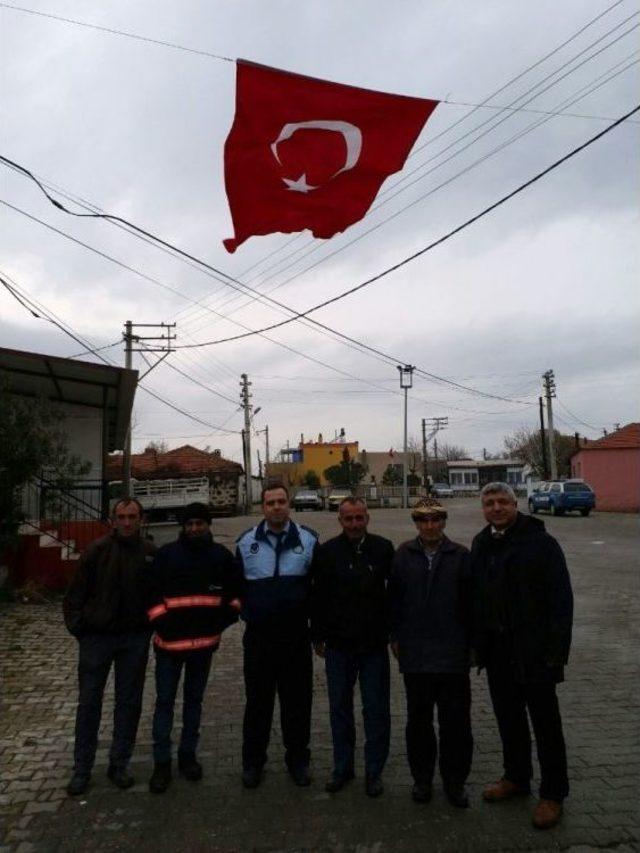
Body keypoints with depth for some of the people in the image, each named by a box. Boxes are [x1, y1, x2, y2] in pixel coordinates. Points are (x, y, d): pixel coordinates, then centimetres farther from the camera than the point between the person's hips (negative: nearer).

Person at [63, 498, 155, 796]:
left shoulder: (150, 553, -3)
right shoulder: (97, 550, -8)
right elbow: (75, 592, -2)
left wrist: (151, 625, 0)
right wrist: (77, 626, -5)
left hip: (135, 639, 2)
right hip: (96, 636, -1)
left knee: (129, 703, 11)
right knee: (88, 703, 7)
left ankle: (119, 765, 26)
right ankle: (81, 769, 21)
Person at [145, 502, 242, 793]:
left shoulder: (221, 555, 3)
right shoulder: (167, 554, -4)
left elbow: (236, 589, 12)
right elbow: (152, 592, -4)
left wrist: (225, 618, 2)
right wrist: (161, 623, -10)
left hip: (204, 640, 2)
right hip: (171, 639, -2)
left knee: (194, 699, 14)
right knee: (165, 701, 3)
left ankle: (188, 755, 27)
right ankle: (162, 763, 13)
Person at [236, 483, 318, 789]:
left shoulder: (309, 540, -2)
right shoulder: (247, 542, 2)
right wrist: (246, 612, 5)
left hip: (297, 635, 0)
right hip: (258, 636, 1)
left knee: (297, 700, 10)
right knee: (258, 700, 10)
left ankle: (298, 759, 27)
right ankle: (252, 761, 26)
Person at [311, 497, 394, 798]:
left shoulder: (383, 549, -4)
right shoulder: (327, 552, -1)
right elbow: (318, 597, 4)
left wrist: (394, 633, 0)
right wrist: (318, 636, 4)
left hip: (374, 644, -1)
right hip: (338, 644, 1)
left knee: (376, 709, 7)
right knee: (340, 708, 13)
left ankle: (374, 770, 23)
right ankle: (342, 766, 29)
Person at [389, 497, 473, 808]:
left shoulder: (461, 557, -3)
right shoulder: (403, 555, 1)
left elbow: (472, 603, 1)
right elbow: (394, 599, 5)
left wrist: (472, 643, 0)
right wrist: (396, 637, 4)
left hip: (453, 654, -1)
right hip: (415, 654, 1)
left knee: (456, 721, 8)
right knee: (418, 720, 14)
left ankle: (455, 780, 26)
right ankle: (422, 777, 30)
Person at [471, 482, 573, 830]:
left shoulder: (540, 542, -12)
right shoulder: (481, 544, 6)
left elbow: (561, 599, -13)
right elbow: (475, 596, 12)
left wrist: (557, 650, -17)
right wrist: (477, 643, 9)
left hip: (534, 652, -6)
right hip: (498, 651, 6)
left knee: (545, 722, 7)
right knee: (508, 717, 18)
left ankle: (552, 794, 22)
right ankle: (516, 778, 36)